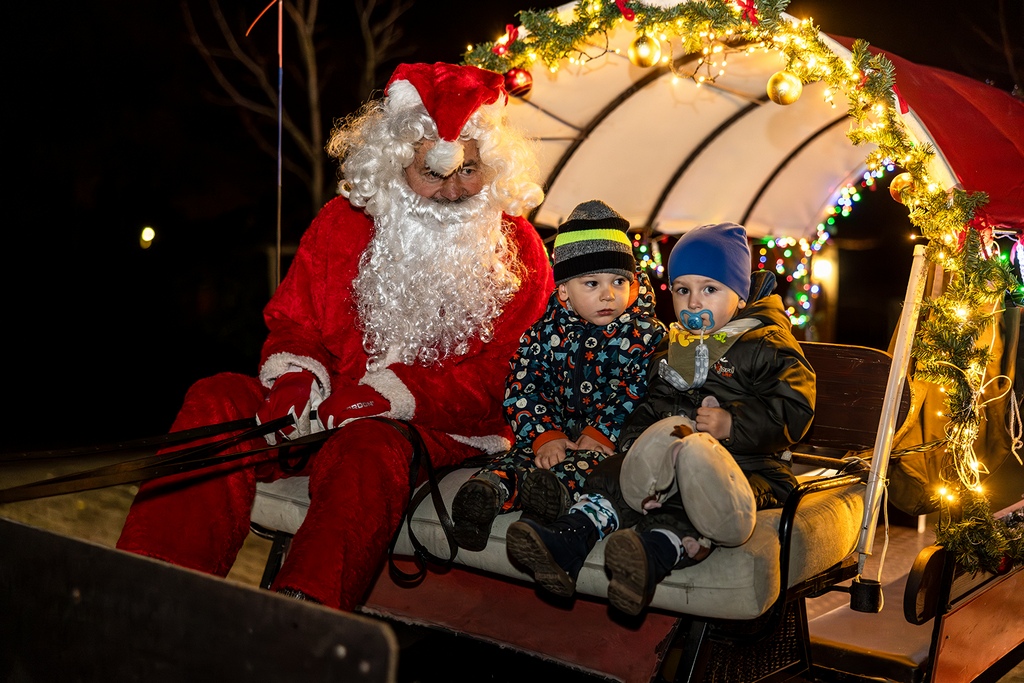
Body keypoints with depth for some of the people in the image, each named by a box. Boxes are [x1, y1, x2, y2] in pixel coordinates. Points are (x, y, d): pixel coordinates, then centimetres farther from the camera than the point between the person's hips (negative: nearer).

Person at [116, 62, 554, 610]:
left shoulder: (516, 248, 1)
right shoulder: (342, 222, 11)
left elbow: (495, 380, -7)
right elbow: (292, 321, 15)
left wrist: (383, 397, -18)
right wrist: (293, 381, -10)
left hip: (440, 428, -4)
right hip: (328, 409, 4)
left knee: (366, 448, -37)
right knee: (219, 399, -20)